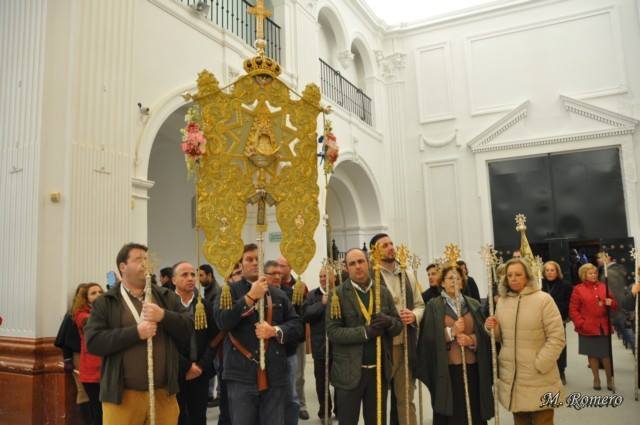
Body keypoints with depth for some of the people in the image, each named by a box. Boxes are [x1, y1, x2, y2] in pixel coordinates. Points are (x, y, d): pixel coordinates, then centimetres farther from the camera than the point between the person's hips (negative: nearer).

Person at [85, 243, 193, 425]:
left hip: (164, 393, 3)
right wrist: (136, 332, -18)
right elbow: (93, 342, -10)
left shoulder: (166, 296, 9)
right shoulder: (105, 302, 1)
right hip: (123, 395, -2)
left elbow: (188, 329, 2)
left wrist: (163, 316, -14)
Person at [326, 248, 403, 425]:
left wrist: (388, 321, -15)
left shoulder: (384, 292, 6)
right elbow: (332, 332, -13)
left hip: (379, 370, 4)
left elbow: (398, 325, 8)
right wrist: (365, 331, -23)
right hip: (349, 372, -3)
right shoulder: (338, 294, -7)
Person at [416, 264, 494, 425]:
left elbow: (484, 334, 5)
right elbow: (429, 337, -7)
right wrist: (451, 331, -19)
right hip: (446, 370, -2)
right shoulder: (434, 306, 1)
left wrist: (471, 340, -14)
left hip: (472, 368, 3)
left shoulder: (473, 305, 10)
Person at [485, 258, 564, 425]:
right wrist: (493, 329, -5)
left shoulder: (543, 299, -9)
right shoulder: (502, 301, 6)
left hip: (538, 380, -4)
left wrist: (539, 365, -15)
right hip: (511, 378, 5)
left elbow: (557, 338, -12)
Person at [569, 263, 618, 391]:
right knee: (592, 354, 9)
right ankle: (596, 378, 24)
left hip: (604, 328, 2)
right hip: (588, 329, -2)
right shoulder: (578, 289, -4)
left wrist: (611, 303, -10)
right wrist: (581, 324, -13)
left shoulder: (603, 287, 6)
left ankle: (609, 379, 22)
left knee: (606, 354, 6)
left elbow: (614, 305, 13)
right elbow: (573, 310, -5)